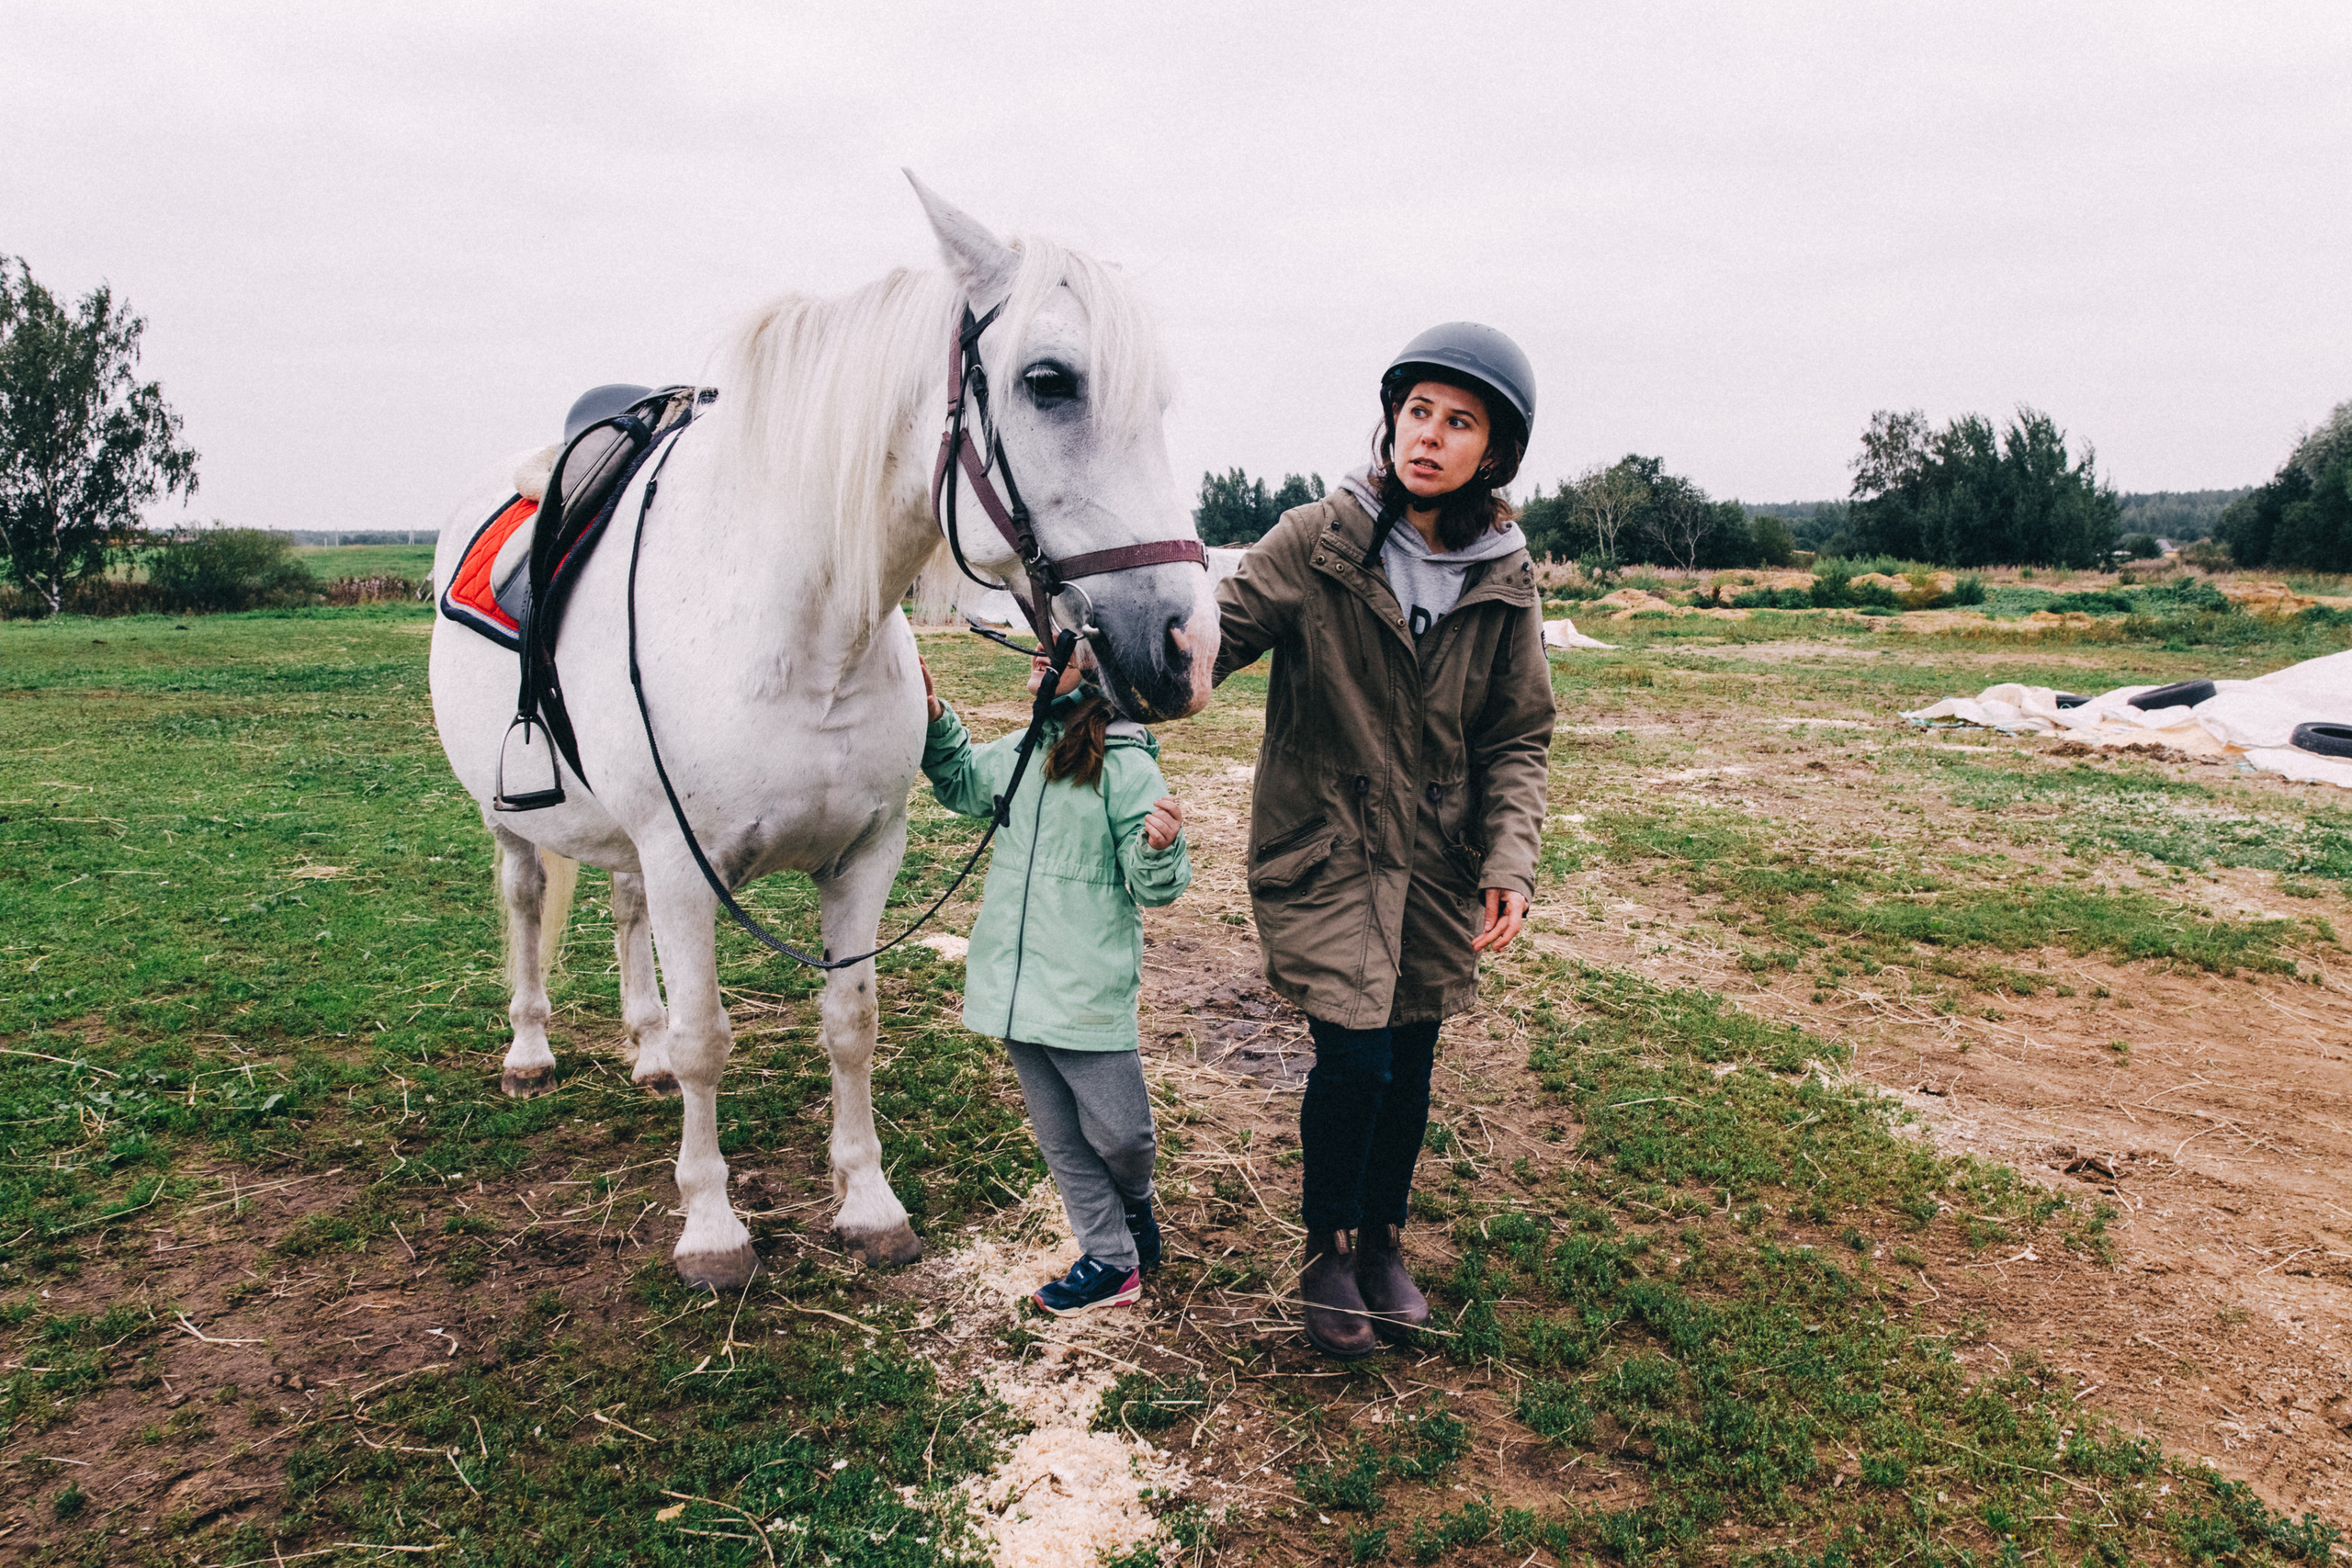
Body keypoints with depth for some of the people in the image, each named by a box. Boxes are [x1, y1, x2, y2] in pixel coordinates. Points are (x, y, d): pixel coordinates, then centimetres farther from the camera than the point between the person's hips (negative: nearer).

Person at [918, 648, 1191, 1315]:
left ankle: (1136, 1207, 37)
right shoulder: (1020, 751, 5)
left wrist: (1160, 848, -33)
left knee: (1116, 1133, 3)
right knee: (1060, 1138, 14)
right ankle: (1112, 1262, 28)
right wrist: (935, 721, 12)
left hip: (1087, 992, -6)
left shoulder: (1126, 764, -14)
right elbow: (962, 784, 26)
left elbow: (1152, 887, -12)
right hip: (1016, 987, 7)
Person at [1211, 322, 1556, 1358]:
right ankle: (1328, 1251, 21)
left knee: (1410, 1061, 12)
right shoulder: (1319, 541, -10)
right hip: (1323, 845, -3)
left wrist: (1511, 861, -11)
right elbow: (1218, 632, -13)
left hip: (1438, 857, 3)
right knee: (1354, 1059, -8)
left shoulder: (1506, 579, -2)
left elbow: (1517, 736, 1)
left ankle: (1383, 1239, 38)